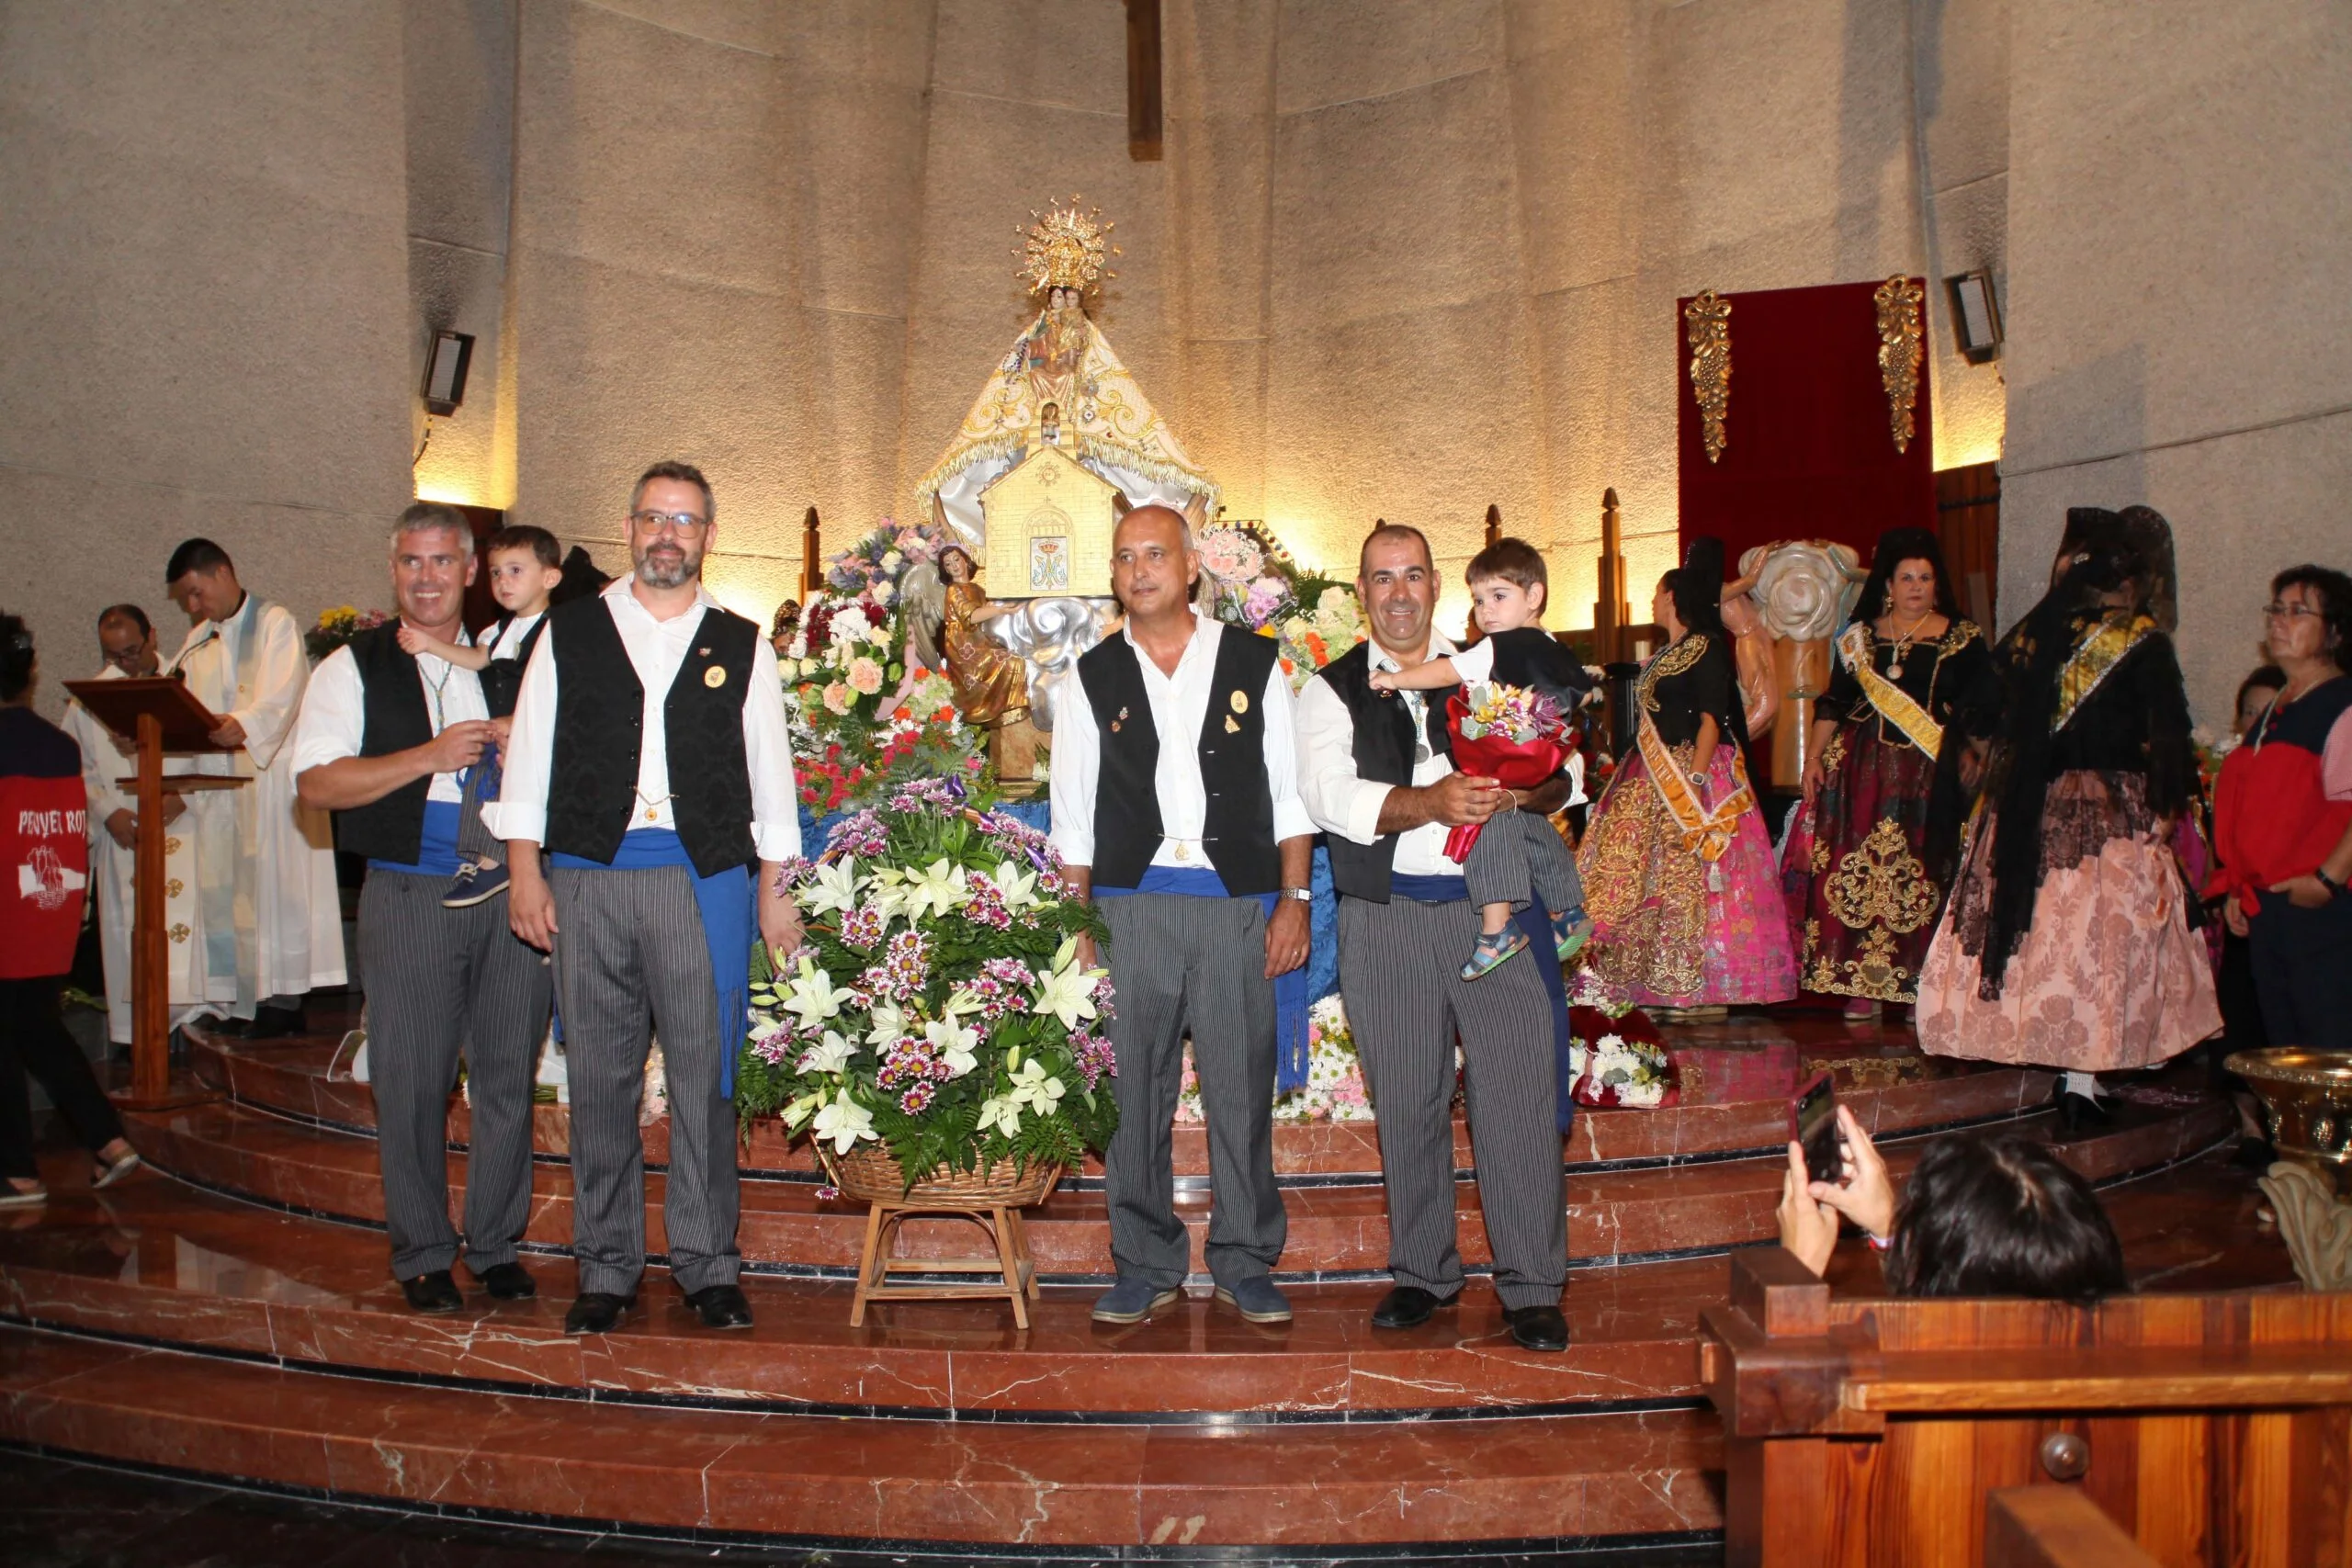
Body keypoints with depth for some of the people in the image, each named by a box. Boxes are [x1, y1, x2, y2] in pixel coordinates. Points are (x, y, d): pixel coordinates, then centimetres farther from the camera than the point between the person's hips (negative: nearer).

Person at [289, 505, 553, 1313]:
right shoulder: (354, 667, 5)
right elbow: (318, 782, -5)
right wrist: (431, 756, -13)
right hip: (409, 896, -2)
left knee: (508, 1076, 5)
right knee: (412, 1082, 2)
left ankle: (495, 1245, 18)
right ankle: (422, 1254, 17)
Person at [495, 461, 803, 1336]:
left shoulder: (741, 646, 11)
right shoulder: (570, 633, 11)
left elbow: (770, 771, 11)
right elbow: (530, 755, 9)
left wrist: (774, 891, 5)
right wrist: (525, 873, 2)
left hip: (704, 878, 0)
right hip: (587, 877, 1)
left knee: (704, 1077, 2)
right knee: (599, 1079, 6)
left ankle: (706, 1265, 14)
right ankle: (606, 1270, 17)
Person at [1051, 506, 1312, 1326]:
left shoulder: (1255, 662, 8)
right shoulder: (1092, 675, 10)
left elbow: (1290, 789, 7)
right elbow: (1073, 812, 10)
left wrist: (1293, 899, 0)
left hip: (1238, 900, -1)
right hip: (1130, 904, 1)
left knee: (1241, 1086, 3)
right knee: (1133, 1088, 4)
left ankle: (1245, 1262, 17)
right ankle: (1146, 1263, 17)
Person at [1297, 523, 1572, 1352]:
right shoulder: (1331, 689, 7)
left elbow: (1558, 776, 9)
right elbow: (1330, 796, -9)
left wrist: (1530, 789, -15)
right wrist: (1431, 801, -23)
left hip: (1493, 907, 1)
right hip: (1385, 918, 0)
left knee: (1518, 1091, -2)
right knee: (1407, 1102, 7)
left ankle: (1531, 1285, 10)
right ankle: (1422, 1272, 23)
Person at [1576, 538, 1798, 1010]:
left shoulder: (1707, 648, -8)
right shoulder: (1664, 656, 19)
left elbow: (1712, 718, -16)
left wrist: (1692, 782, -24)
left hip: (1695, 775, -9)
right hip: (1653, 784, 9)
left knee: (1688, 877, -10)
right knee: (1648, 878, 6)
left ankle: (1702, 990, -5)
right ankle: (1660, 982, 11)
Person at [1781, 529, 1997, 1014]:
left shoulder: (1961, 638, 6)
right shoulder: (1859, 637, 13)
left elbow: (1984, 706, 5)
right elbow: (1833, 703, 13)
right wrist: (1814, 757, 5)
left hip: (1928, 773, -2)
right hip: (1863, 768, 2)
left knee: (1920, 873, -5)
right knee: (1858, 868, -4)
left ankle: (1917, 983, 1)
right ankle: (1861, 981, 2)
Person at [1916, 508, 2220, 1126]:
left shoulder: (2035, 629, 6)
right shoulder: (2141, 638, -7)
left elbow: (1992, 715, 8)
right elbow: (2167, 733, -10)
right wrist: (2167, 804, -1)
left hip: (2031, 805, 4)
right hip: (2113, 807, -4)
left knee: (2041, 925, 12)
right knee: (2102, 934, 0)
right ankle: (2082, 1080, 0)